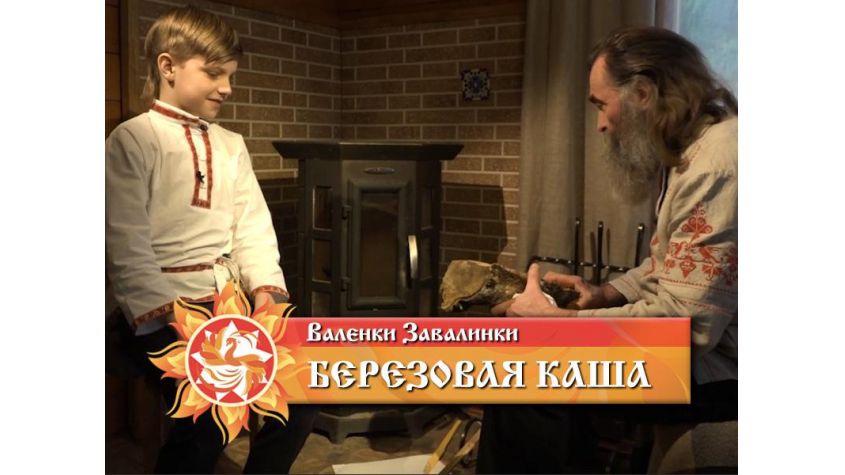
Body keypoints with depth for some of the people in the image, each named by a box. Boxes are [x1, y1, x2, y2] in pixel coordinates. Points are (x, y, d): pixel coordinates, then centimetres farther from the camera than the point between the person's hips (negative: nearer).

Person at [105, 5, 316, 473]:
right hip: (167, 304, -5)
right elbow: (127, 246, -9)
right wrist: (174, 317, -18)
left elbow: (253, 227, 9)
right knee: (209, 417, -26)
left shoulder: (231, 145, 17)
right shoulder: (132, 140, -1)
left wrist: (265, 290, -8)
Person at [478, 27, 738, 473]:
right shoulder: (690, 152, 9)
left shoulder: (718, 164, -24)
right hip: (692, 337, 10)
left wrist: (555, 319, -20)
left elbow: (683, 321, -29)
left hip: (712, 366, -10)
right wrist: (605, 294, 3)